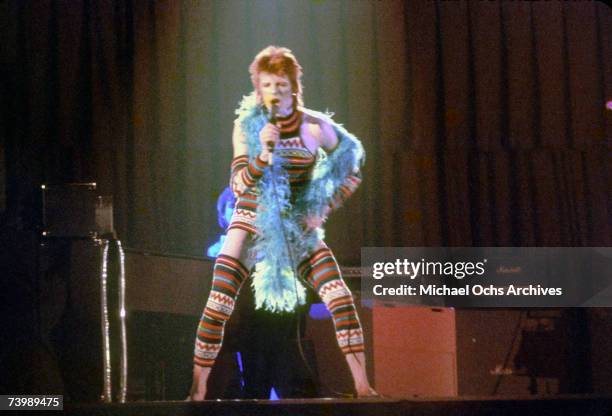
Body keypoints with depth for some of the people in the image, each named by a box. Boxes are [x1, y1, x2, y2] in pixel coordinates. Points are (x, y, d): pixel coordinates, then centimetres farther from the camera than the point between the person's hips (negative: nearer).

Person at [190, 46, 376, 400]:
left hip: (300, 227, 1)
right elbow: (239, 185, -14)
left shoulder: (316, 127, -7)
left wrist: (323, 210, -5)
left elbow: (352, 172, 6)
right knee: (217, 307, -10)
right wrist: (264, 154, -30)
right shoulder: (246, 127, -7)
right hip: (252, 224, -1)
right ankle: (198, 390, 1)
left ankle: (363, 386, -7)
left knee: (341, 300, -14)